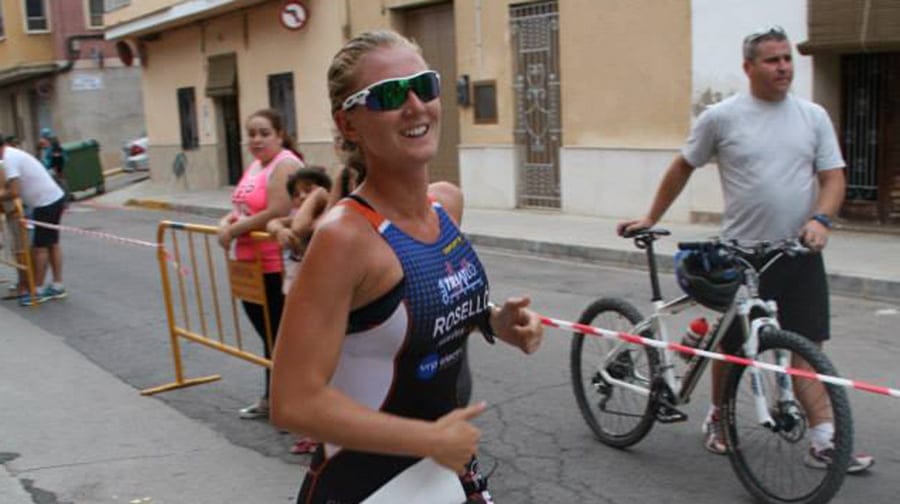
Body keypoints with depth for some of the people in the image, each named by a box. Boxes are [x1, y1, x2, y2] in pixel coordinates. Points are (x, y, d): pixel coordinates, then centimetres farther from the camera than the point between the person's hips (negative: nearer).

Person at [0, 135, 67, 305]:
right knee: (52, 244, 15)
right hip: (55, 198, 10)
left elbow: (14, 192, -20)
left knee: (39, 247, -1)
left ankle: (38, 291, 8)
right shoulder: (14, 154, 16)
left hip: (46, 203, -10)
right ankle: (58, 286, 22)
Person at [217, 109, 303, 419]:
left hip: (276, 267, -9)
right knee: (267, 333, 19)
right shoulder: (255, 165, 15)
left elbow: (276, 213, -24)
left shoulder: (285, 164, -14)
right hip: (250, 263, 9)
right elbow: (242, 208, 18)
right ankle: (271, 399, 33)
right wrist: (226, 222, -4)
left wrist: (234, 230, -15)